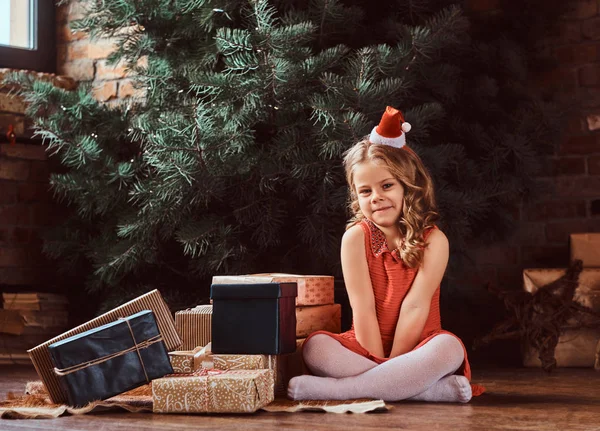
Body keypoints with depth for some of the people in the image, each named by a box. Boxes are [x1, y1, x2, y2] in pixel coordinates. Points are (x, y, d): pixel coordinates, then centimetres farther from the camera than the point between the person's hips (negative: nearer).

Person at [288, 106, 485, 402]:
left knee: (449, 347, -33)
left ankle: (334, 389, -33)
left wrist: (393, 362, -17)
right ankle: (438, 389, -36)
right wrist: (380, 364, -16)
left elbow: (415, 307, -13)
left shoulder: (433, 240, -7)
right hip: (366, 349, 1)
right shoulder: (356, 237, -4)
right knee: (315, 347, -28)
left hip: (416, 350, -1)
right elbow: (363, 308, -10)